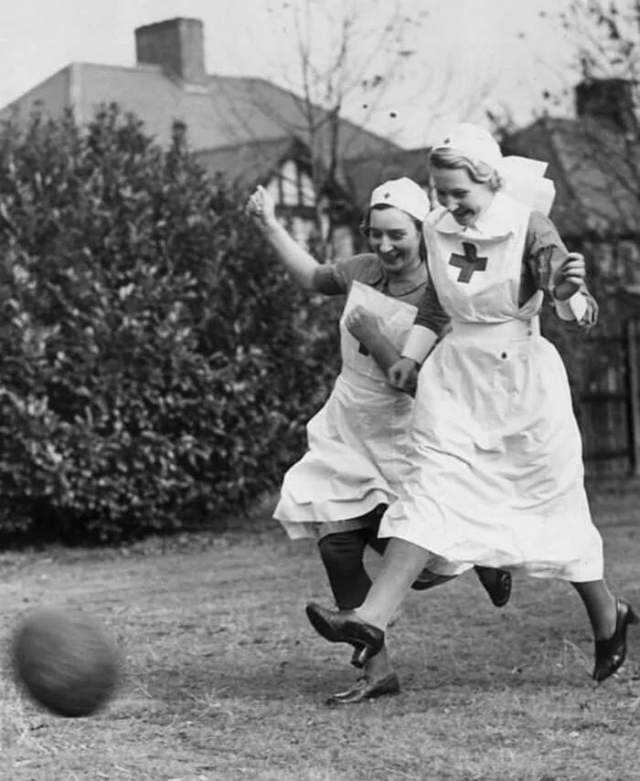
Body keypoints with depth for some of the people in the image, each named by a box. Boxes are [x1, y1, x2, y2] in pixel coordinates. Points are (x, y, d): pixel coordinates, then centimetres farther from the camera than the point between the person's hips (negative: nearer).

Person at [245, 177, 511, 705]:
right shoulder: (364, 270, 0)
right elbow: (312, 277, 21)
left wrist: (373, 335, -31)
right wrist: (270, 225, 16)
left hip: (398, 439, -6)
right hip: (346, 432, 6)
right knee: (337, 545, -4)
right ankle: (377, 671, 5)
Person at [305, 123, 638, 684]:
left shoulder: (530, 229, -13)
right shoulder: (437, 231, 1)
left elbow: (581, 318, -18)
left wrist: (570, 293, -40)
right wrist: (410, 357, 8)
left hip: (522, 375, -4)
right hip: (456, 373, 4)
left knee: (552, 501, 5)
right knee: (433, 488, -9)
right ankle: (372, 619, -20)